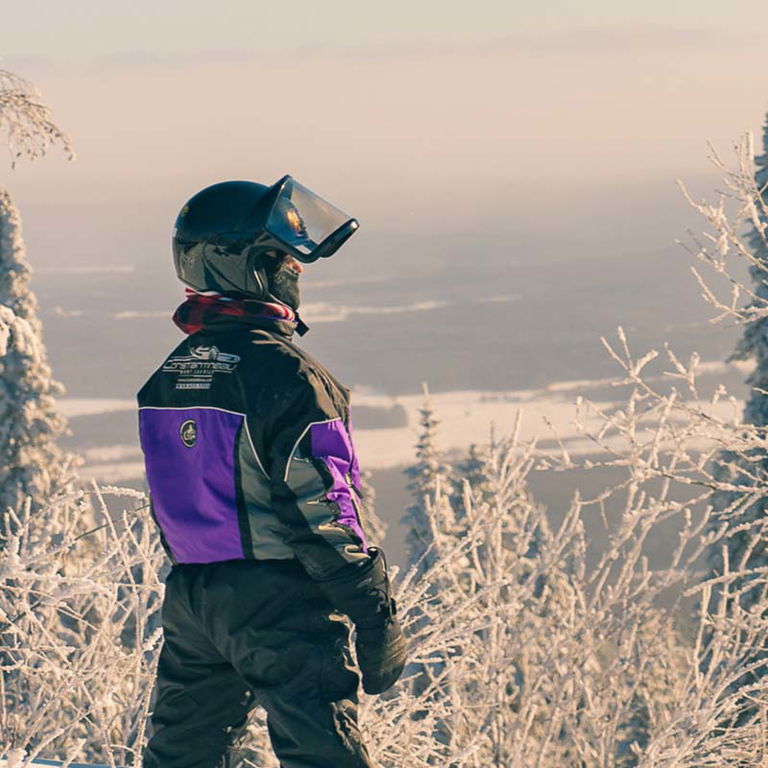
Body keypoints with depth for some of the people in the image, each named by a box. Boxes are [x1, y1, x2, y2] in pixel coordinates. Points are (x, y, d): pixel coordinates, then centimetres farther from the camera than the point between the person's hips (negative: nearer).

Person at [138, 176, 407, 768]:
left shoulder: (171, 375, 9)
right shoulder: (283, 372, -16)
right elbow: (321, 511, -18)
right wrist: (378, 618, -13)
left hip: (191, 597, 8)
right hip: (280, 602, -8)